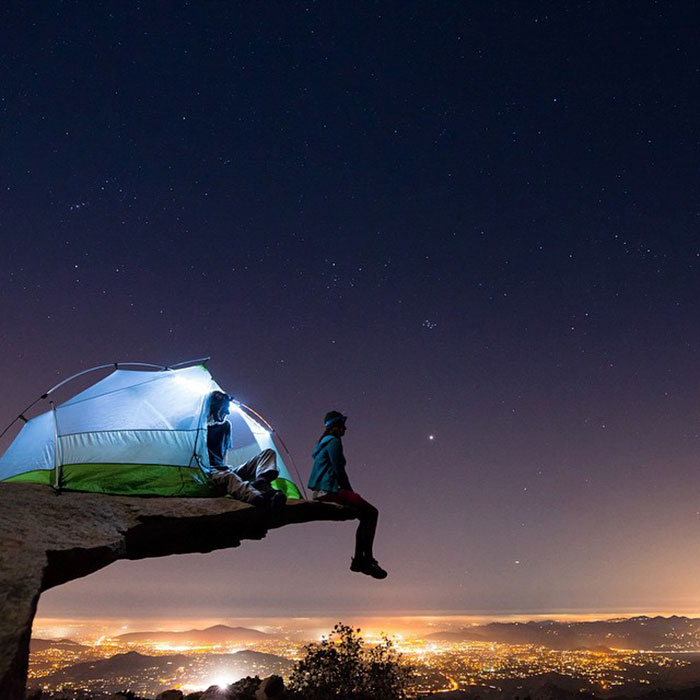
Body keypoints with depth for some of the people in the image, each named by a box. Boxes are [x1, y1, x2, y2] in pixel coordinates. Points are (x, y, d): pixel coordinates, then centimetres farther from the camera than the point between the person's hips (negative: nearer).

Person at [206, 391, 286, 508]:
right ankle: (257, 498, -75)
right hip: (210, 472, -7)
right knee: (227, 477, -44)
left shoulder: (226, 425, 18)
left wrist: (225, 467, 8)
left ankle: (261, 483, -44)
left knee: (268, 453, -8)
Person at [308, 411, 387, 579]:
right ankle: (367, 560, -13)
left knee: (366, 515, 15)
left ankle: (358, 560, 15)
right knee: (371, 513, -14)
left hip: (322, 491, 11)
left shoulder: (324, 442, 23)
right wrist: (350, 491, -3)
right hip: (328, 491, -11)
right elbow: (339, 470, -15)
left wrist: (348, 492, 18)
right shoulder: (333, 441, -8)